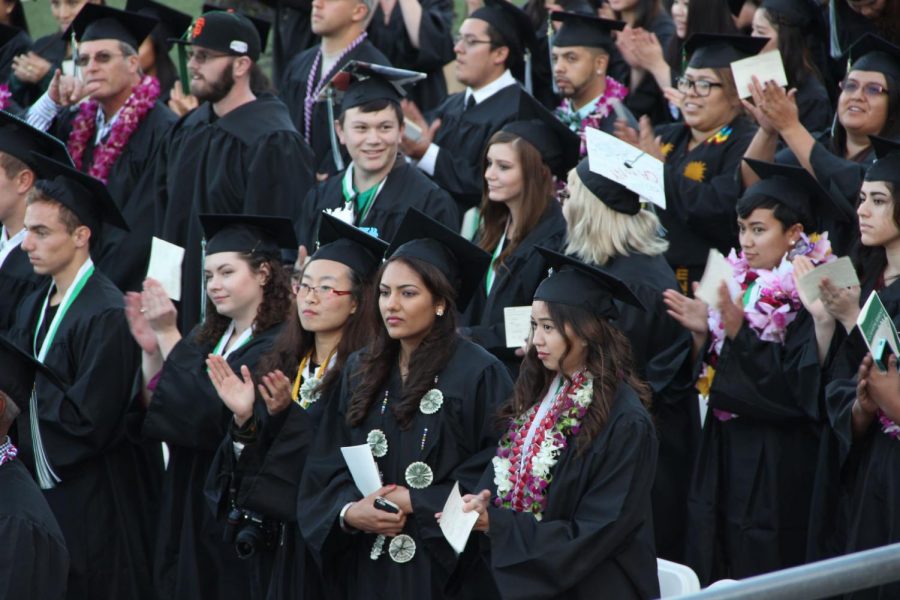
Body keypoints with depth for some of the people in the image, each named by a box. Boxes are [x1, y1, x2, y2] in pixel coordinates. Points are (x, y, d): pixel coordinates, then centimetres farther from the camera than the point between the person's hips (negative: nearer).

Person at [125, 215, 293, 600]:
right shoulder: (204, 340, 11)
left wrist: (168, 337, -22)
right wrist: (151, 351, -9)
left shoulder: (277, 347, -13)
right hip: (188, 508, 7)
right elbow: (151, 418, 6)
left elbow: (218, 416, -25)